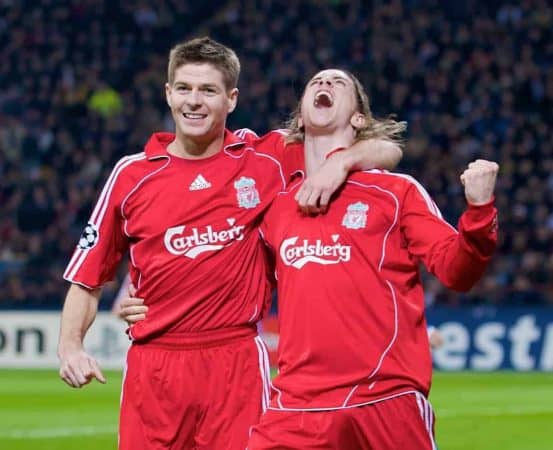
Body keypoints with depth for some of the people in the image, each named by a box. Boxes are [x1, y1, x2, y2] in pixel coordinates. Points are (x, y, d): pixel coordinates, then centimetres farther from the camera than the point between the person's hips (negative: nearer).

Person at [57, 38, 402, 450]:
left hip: (238, 364, -1)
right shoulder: (131, 175, 6)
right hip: (152, 366, 1)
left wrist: (340, 163, -13)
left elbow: (385, 151, 7)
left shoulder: (264, 159, 4)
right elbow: (87, 277, 11)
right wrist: (70, 345, -4)